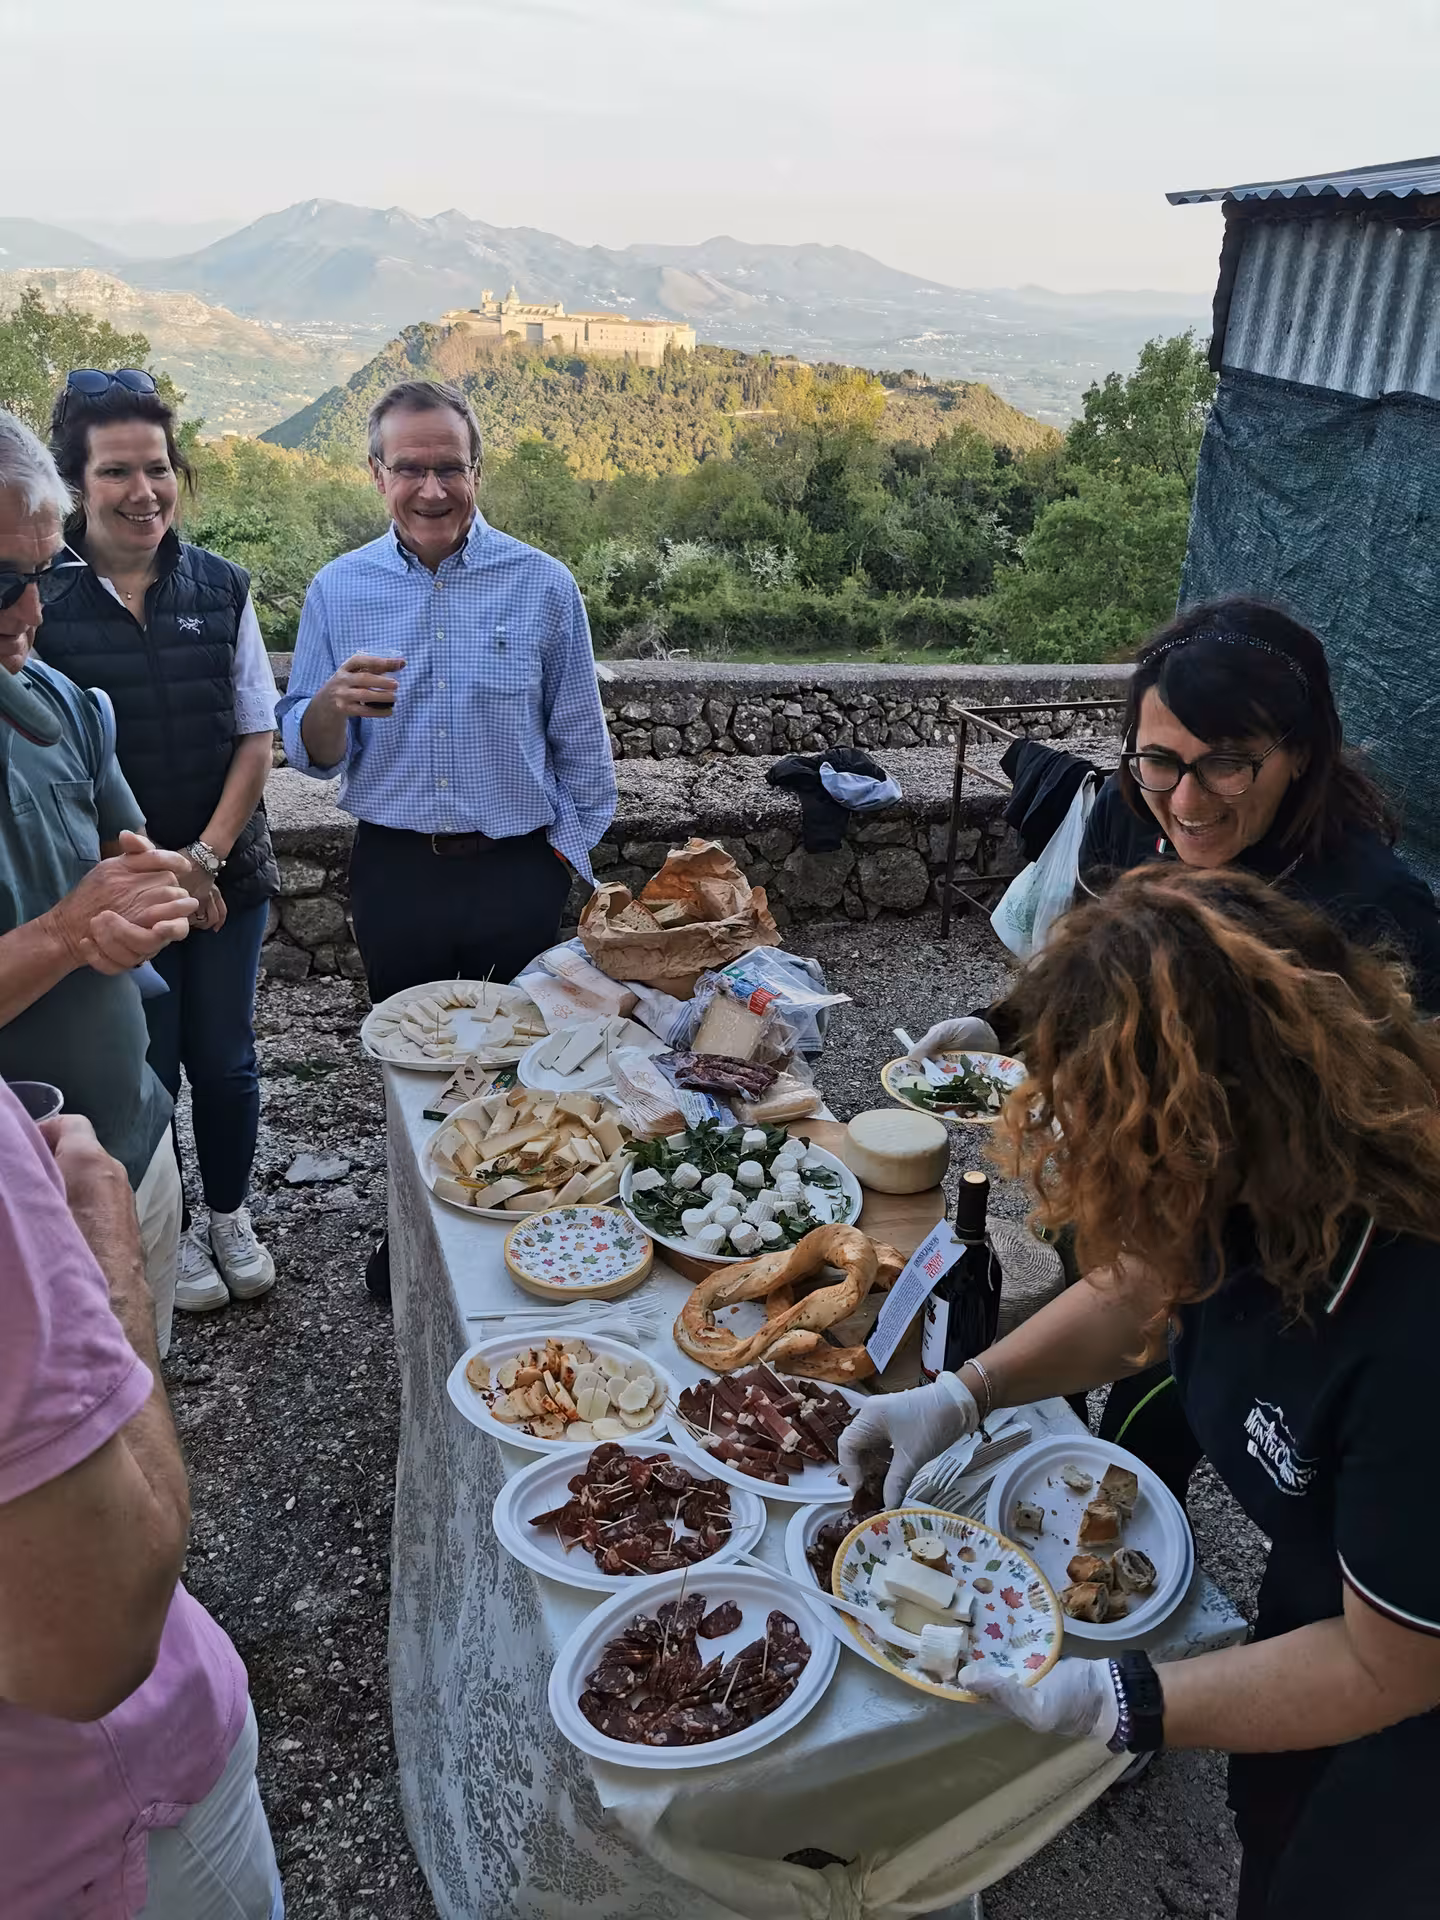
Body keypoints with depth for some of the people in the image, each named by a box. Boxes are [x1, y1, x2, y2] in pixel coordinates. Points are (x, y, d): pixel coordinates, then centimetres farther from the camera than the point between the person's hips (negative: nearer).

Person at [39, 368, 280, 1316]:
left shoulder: (221, 588, 0)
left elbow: (256, 738, 1)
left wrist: (205, 857, -9)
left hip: (226, 874, 2)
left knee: (225, 1059, 12)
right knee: (145, 1065, 9)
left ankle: (229, 1216, 34)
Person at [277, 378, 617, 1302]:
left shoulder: (540, 584, -4)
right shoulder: (339, 589, 0)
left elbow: (580, 742, 3)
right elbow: (311, 754, -1)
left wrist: (571, 855, 0)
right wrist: (334, 700, -22)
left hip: (516, 870, -1)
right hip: (395, 870, 2)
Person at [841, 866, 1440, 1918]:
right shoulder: (1263, 1172, -23)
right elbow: (1135, 1295, 0)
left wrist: (1111, 1704, -26)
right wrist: (962, 1394, -8)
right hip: (1332, 1577, 6)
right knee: (1267, 1834, 30)